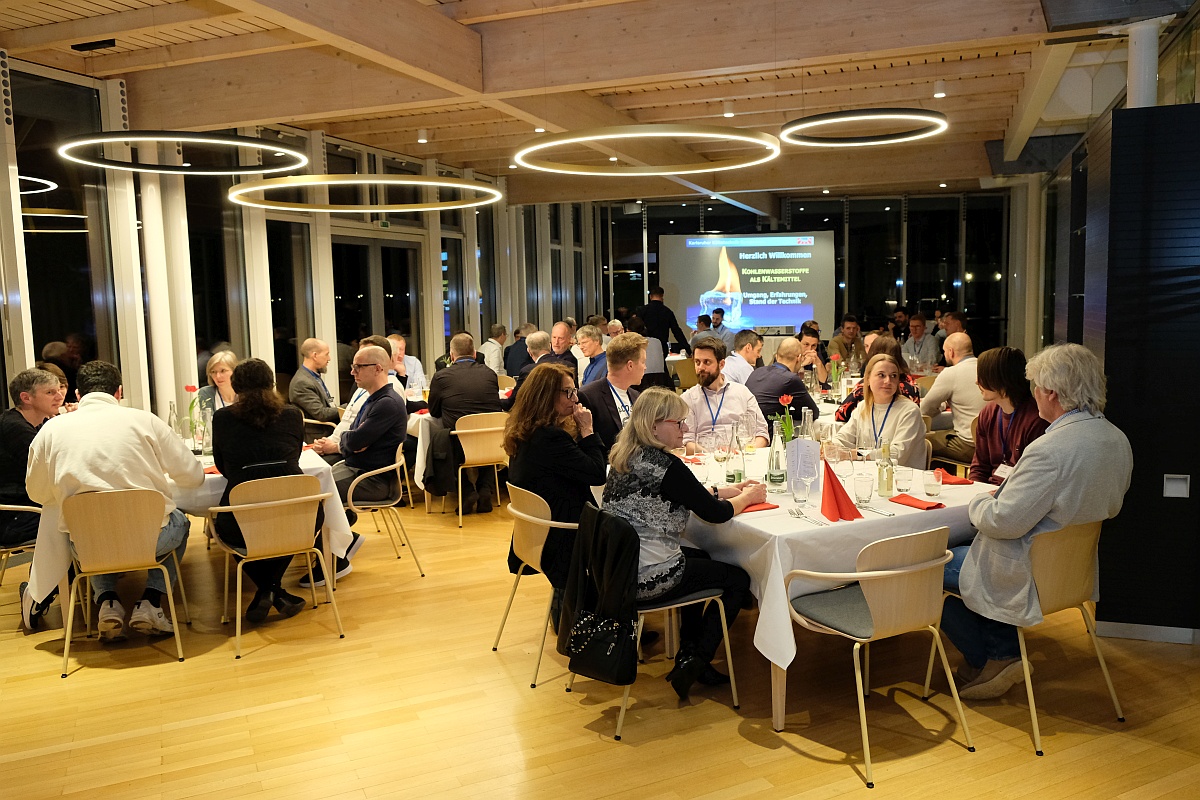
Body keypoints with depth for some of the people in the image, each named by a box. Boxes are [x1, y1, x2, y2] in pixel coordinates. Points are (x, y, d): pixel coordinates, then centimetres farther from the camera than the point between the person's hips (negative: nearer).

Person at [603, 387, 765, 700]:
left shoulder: (626, 456, 7)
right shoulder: (664, 464, -21)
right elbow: (716, 513, -12)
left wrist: (727, 490, 15)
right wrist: (747, 497, 6)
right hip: (648, 578, -9)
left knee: (700, 557, 33)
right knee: (738, 580, 12)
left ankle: (687, 654, 35)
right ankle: (696, 662, 14)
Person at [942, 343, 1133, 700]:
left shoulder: (1050, 450, -30)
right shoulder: (1119, 442, -1)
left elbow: (1003, 521, -29)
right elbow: (1109, 507, 15)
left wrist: (978, 502, -6)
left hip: (1031, 572, -9)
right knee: (968, 547, 25)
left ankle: (990, 661, 12)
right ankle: (1005, 653, 23)